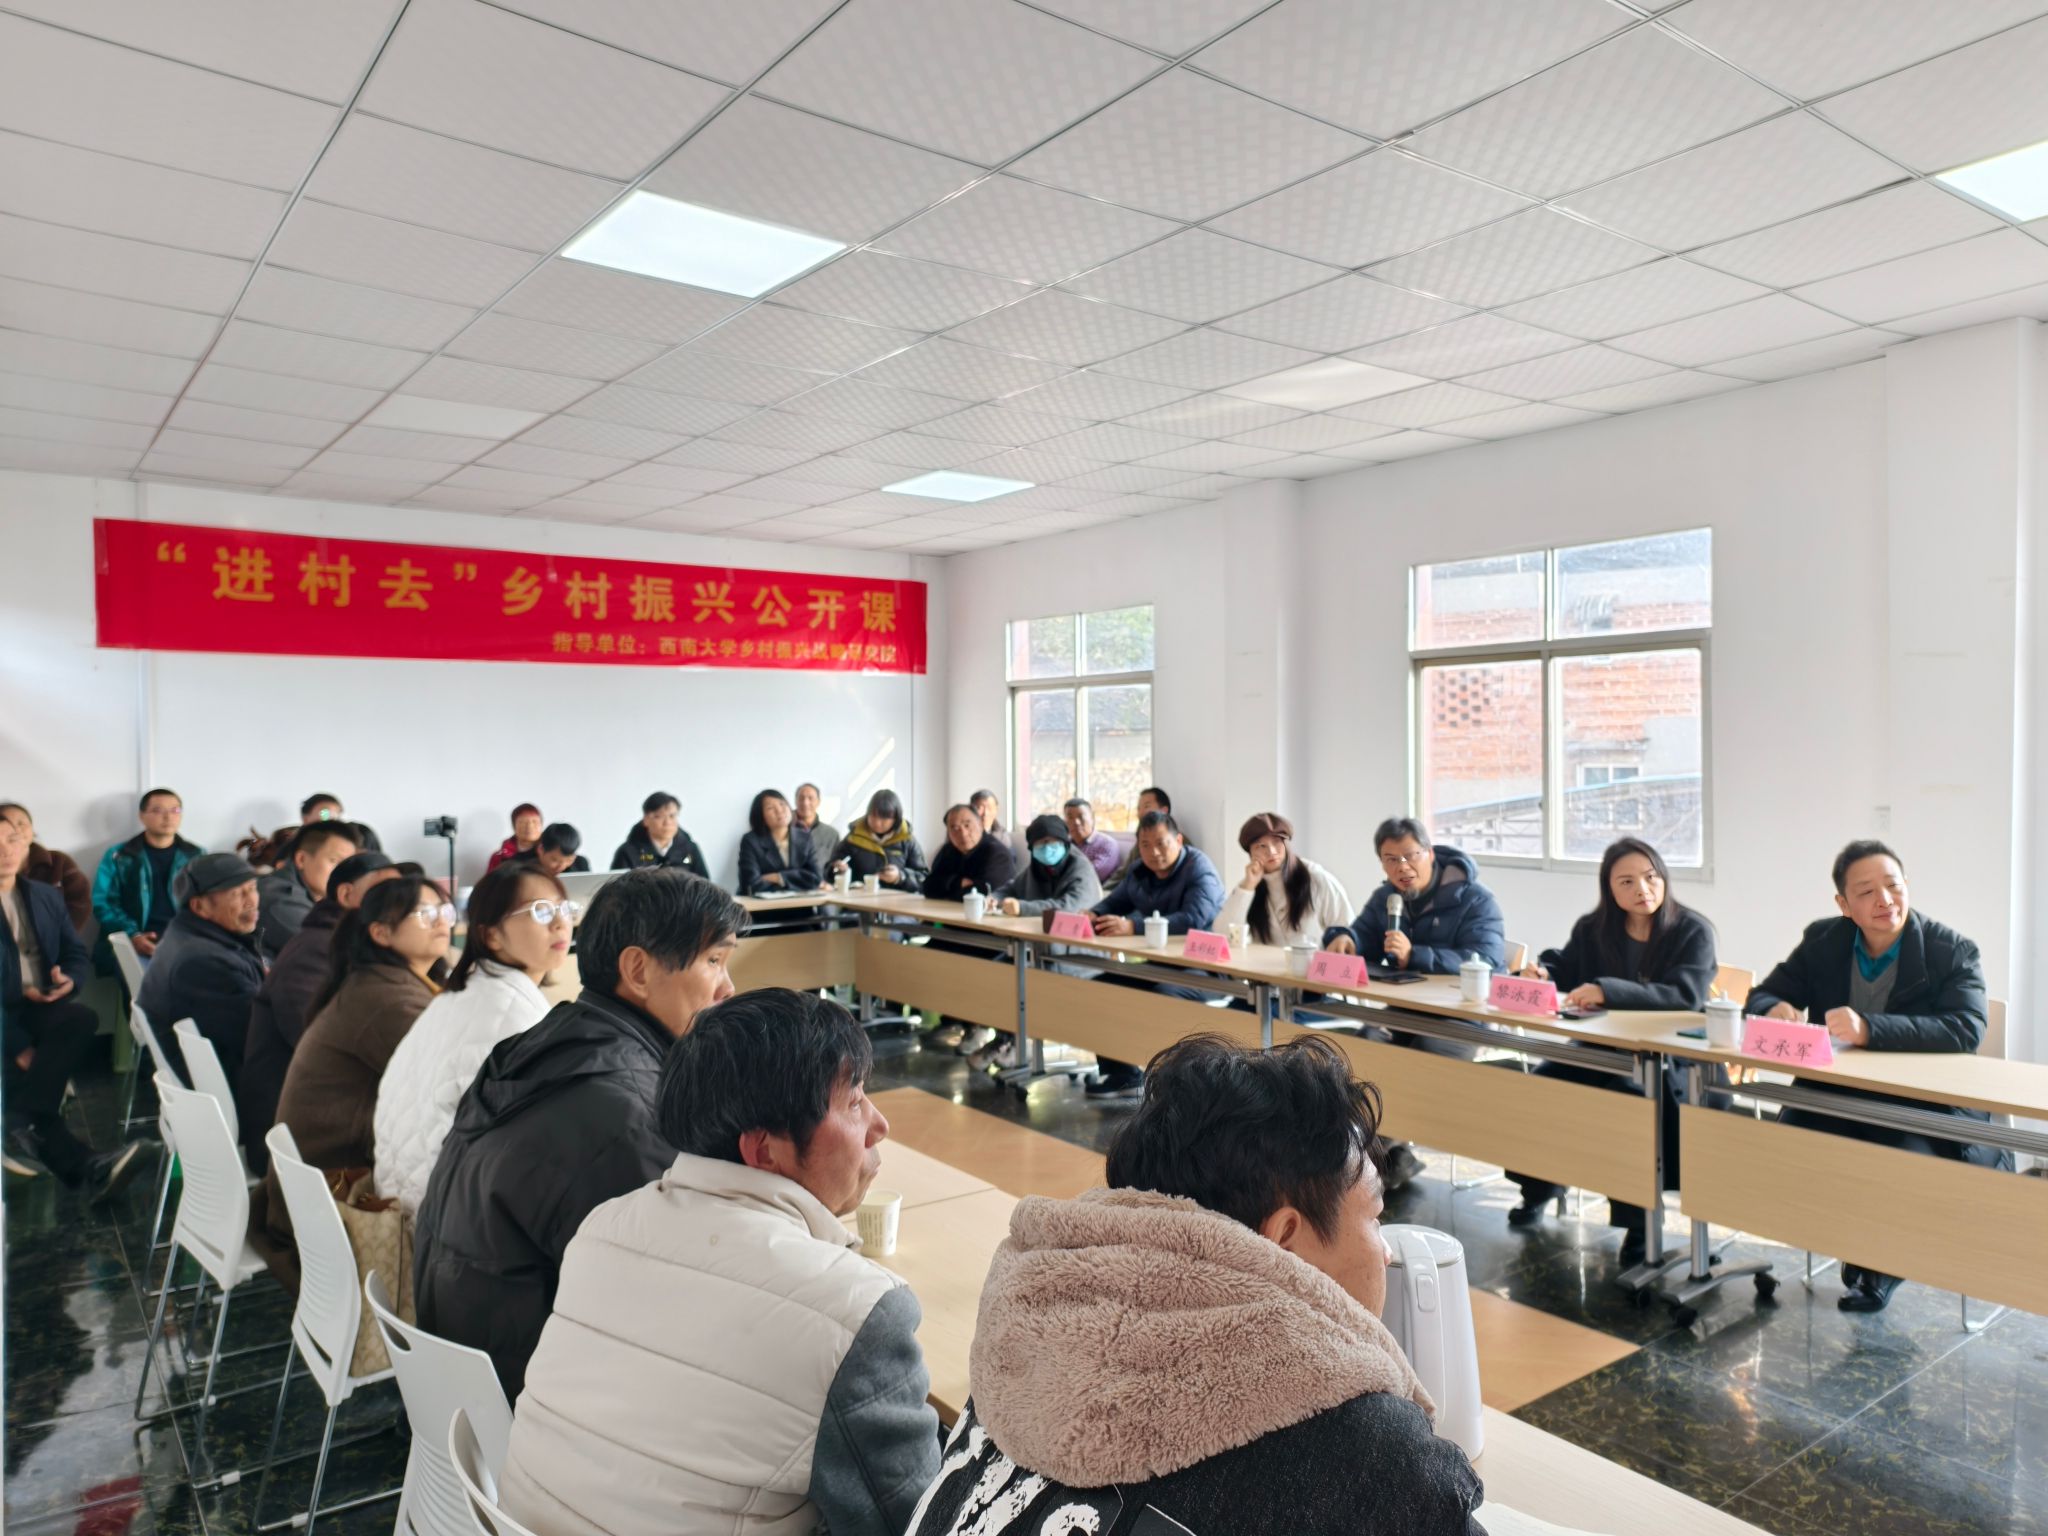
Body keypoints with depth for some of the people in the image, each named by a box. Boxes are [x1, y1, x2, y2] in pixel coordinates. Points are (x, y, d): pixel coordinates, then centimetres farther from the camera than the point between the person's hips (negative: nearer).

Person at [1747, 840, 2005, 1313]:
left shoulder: (1953, 952, -7)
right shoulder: (1822, 941, 4)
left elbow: (1966, 1030, -23)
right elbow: (1762, 996, 6)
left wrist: (1870, 1028, -36)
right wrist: (1777, 1009, -20)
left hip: (1927, 1106, -3)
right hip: (1838, 1097, 3)